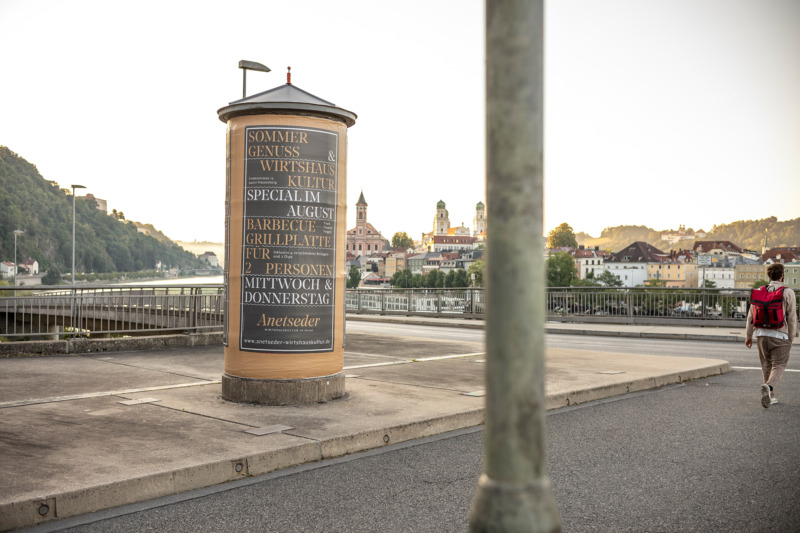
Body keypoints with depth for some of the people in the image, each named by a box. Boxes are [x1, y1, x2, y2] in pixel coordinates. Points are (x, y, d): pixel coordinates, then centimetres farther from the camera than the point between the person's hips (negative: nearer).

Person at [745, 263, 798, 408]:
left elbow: (751, 315, 5)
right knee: (778, 366, 3)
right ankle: (768, 387, -24)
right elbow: (792, 317, -6)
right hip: (780, 336, -3)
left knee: (766, 365, 16)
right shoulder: (788, 292, -6)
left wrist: (749, 336, 14)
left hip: (762, 334, 3)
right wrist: (791, 338, 4)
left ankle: (770, 396, 19)